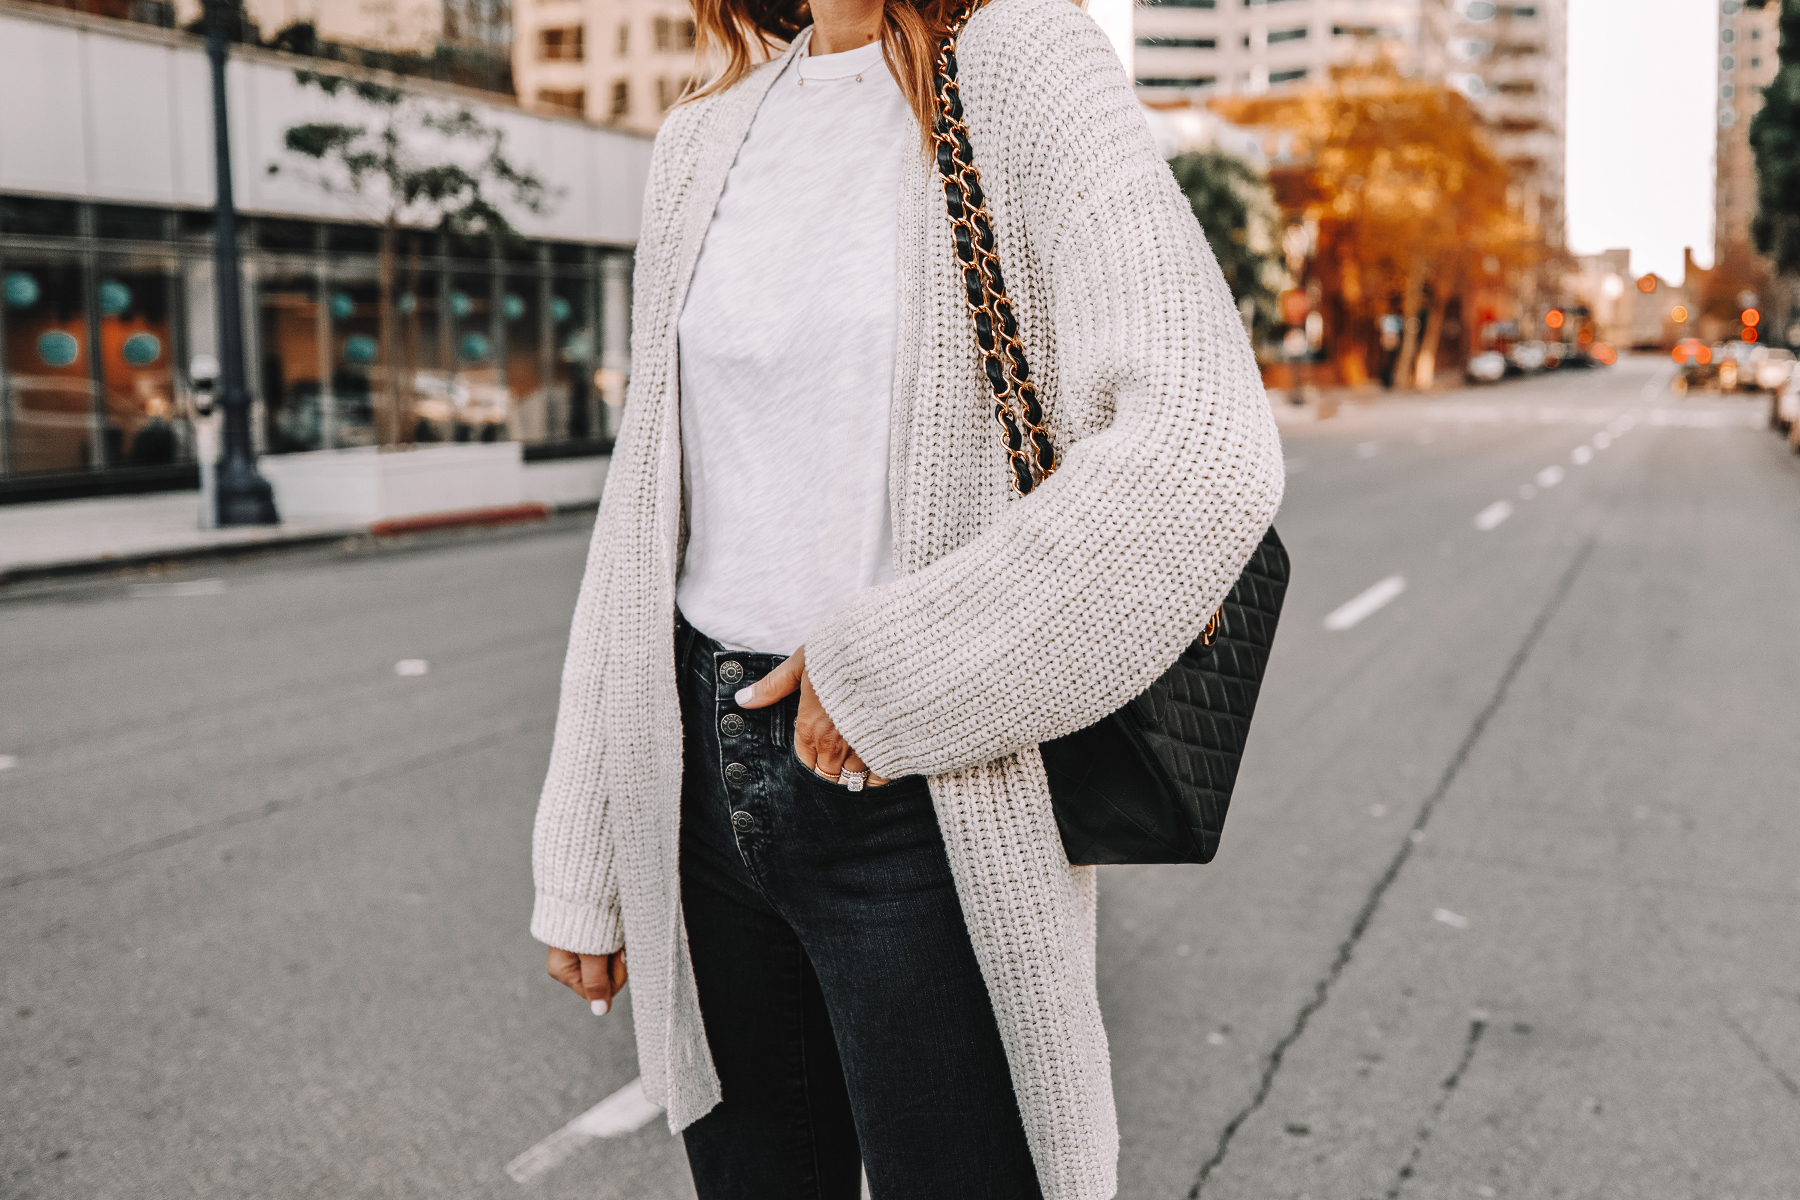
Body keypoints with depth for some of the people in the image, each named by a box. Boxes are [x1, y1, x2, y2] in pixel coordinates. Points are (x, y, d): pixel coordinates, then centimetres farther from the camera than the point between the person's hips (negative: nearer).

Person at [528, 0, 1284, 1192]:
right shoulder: (703, 141, 10)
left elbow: (1206, 454, -21)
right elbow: (652, 509, 11)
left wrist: (891, 668, -17)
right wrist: (586, 859, 11)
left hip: (917, 802, -5)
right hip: (703, 776, 6)